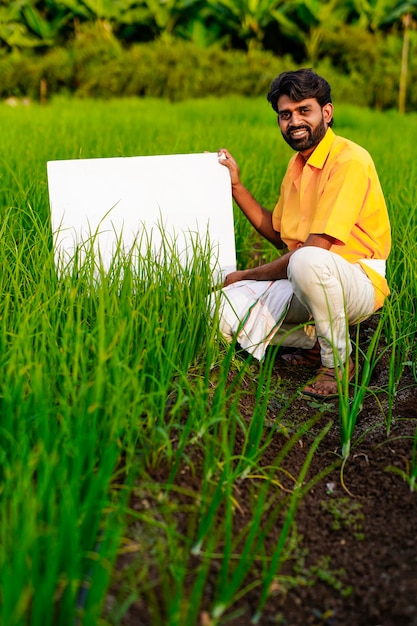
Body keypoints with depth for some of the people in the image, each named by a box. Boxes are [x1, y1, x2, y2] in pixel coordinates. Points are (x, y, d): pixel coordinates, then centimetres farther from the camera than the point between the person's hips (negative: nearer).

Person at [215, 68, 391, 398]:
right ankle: (314, 343, 7)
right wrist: (236, 185, 10)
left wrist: (248, 275, -12)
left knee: (307, 261, -42)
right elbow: (279, 235, 17)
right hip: (302, 282, 7)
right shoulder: (298, 164, 12)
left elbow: (314, 249, -22)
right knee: (225, 310, -15)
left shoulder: (349, 160, -17)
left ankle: (338, 360, -15)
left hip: (358, 282, -7)